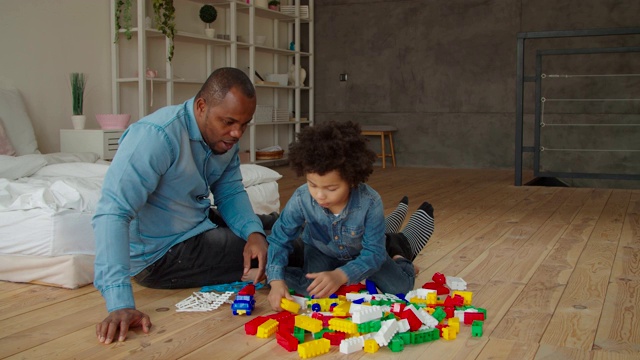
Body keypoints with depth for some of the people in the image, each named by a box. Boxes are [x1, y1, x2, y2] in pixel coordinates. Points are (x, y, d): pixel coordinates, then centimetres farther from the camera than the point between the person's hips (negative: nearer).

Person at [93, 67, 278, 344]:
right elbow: (112, 214, -35)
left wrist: (254, 231, -18)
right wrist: (120, 304, -44)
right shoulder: (157, 135, -29)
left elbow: (230, 193, 4)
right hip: (160, 255, -8)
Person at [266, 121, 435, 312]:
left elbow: (373, 252, -35)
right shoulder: (300, 200, -35)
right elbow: (280, 241, -24)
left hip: (362, 252, -2)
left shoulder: (370, 202, -39)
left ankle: (399, 253, 29)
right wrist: (276, 280, -40)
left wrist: (341, 275, -52)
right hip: (322, 252, 3)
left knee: (400, 288, -10)